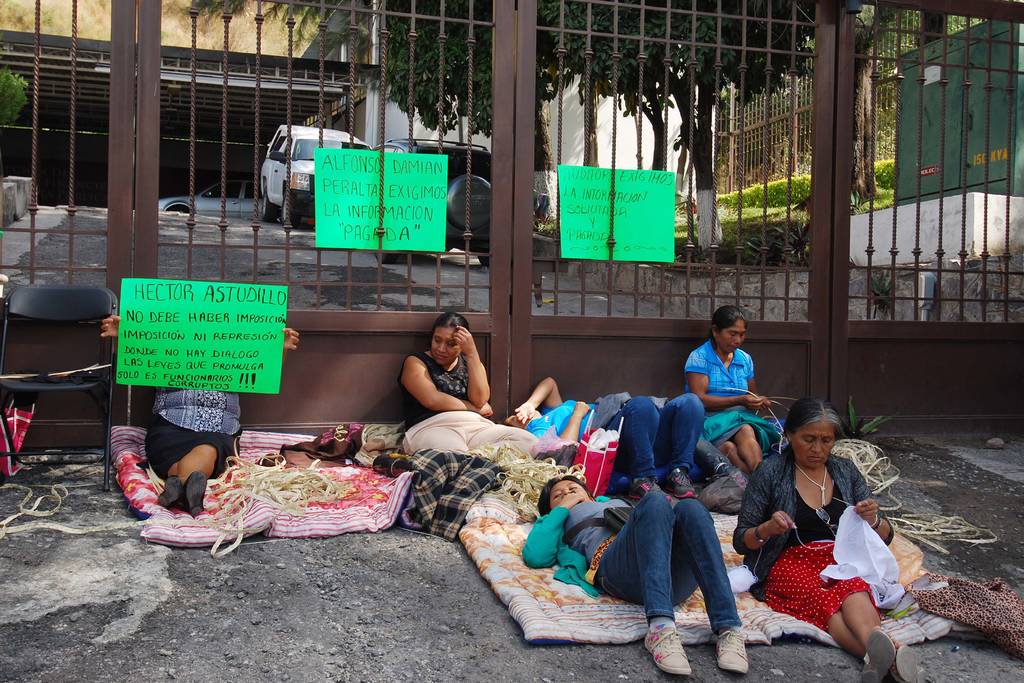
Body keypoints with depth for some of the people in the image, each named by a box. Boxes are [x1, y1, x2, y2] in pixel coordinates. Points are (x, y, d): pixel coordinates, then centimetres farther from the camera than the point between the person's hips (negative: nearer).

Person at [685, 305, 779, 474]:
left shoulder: (745, 359, 19)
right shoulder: (699, 357, 2)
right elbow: (700, 399, -8)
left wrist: (759, 402, 4)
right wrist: (740, 401, -13)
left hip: (743, 418, 3)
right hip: (712, 419, -3)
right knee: (745, 431, -37)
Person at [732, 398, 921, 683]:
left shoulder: (845, 471, 14)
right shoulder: (770, 473, 3)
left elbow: (884, 538, 15)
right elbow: (741, 541, 3)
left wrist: (873, 520, -9)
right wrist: (767, 529, -19)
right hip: (790, 563, -2)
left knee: (853, 588, -36)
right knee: (827, 599, -37)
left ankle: (879, 653, -62)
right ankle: (890, 653, -61)